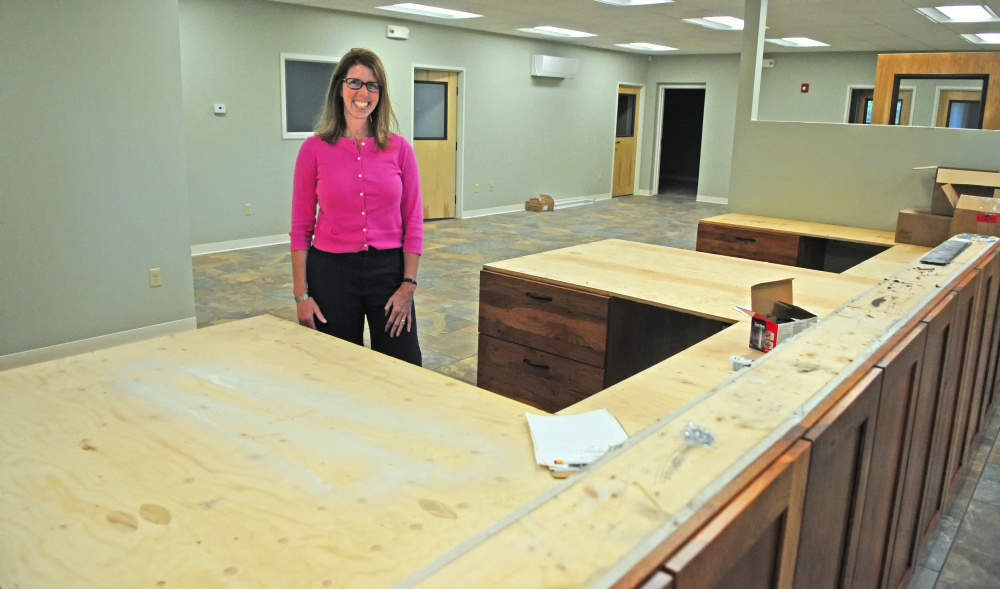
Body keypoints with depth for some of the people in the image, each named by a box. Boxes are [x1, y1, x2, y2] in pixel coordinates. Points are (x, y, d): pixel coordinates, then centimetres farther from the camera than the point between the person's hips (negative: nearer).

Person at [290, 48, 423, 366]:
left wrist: (408, 285, -5)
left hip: (388, 270, 1)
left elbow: (413, 222, 2)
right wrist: (301, 294, -4)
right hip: (331, 271, 0)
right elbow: (301, 226, 0)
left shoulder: (399, 149, 0)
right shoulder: (314, 149, -3)